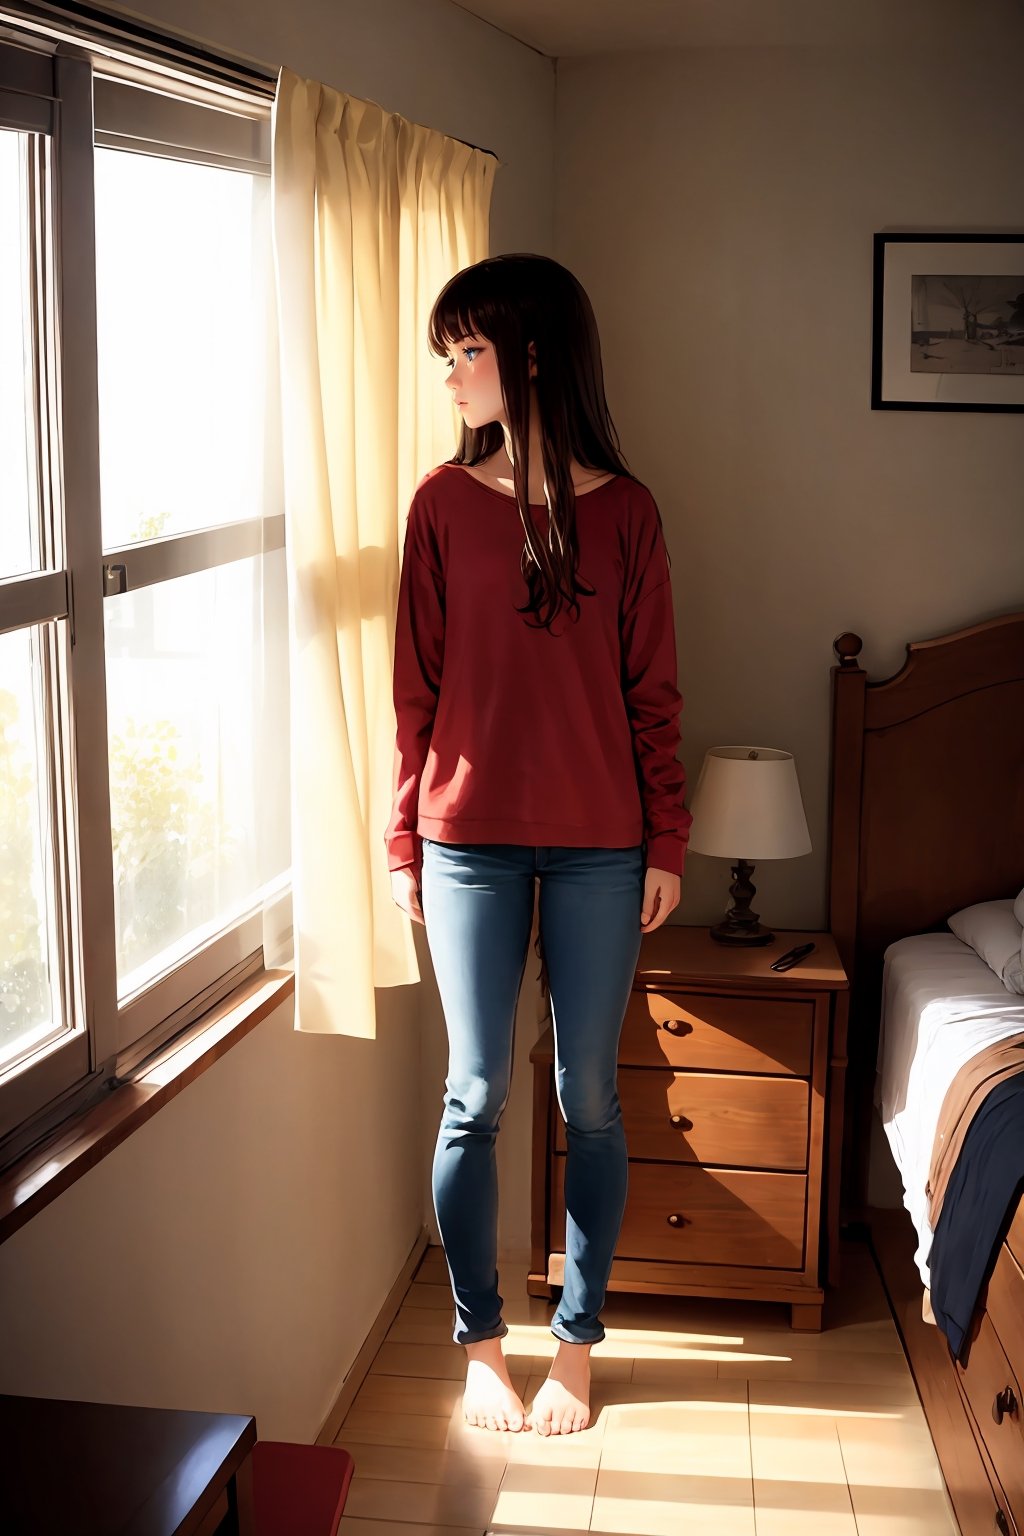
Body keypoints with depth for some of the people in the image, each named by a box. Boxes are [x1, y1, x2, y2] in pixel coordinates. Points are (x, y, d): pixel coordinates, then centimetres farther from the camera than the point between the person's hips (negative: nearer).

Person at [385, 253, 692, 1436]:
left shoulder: (623, 510, -1)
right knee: (476, 1096, 6)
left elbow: (652, 694, 2)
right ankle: (480, 1343, 23)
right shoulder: (443, 503, -1)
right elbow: (416, 687, 1)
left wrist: (666, 845, 0)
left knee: (589, 1098, 8)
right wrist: (402, 842, 1)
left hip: (599, 847, 0)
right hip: (470, 839, 0)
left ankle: (576, 1342, 24)